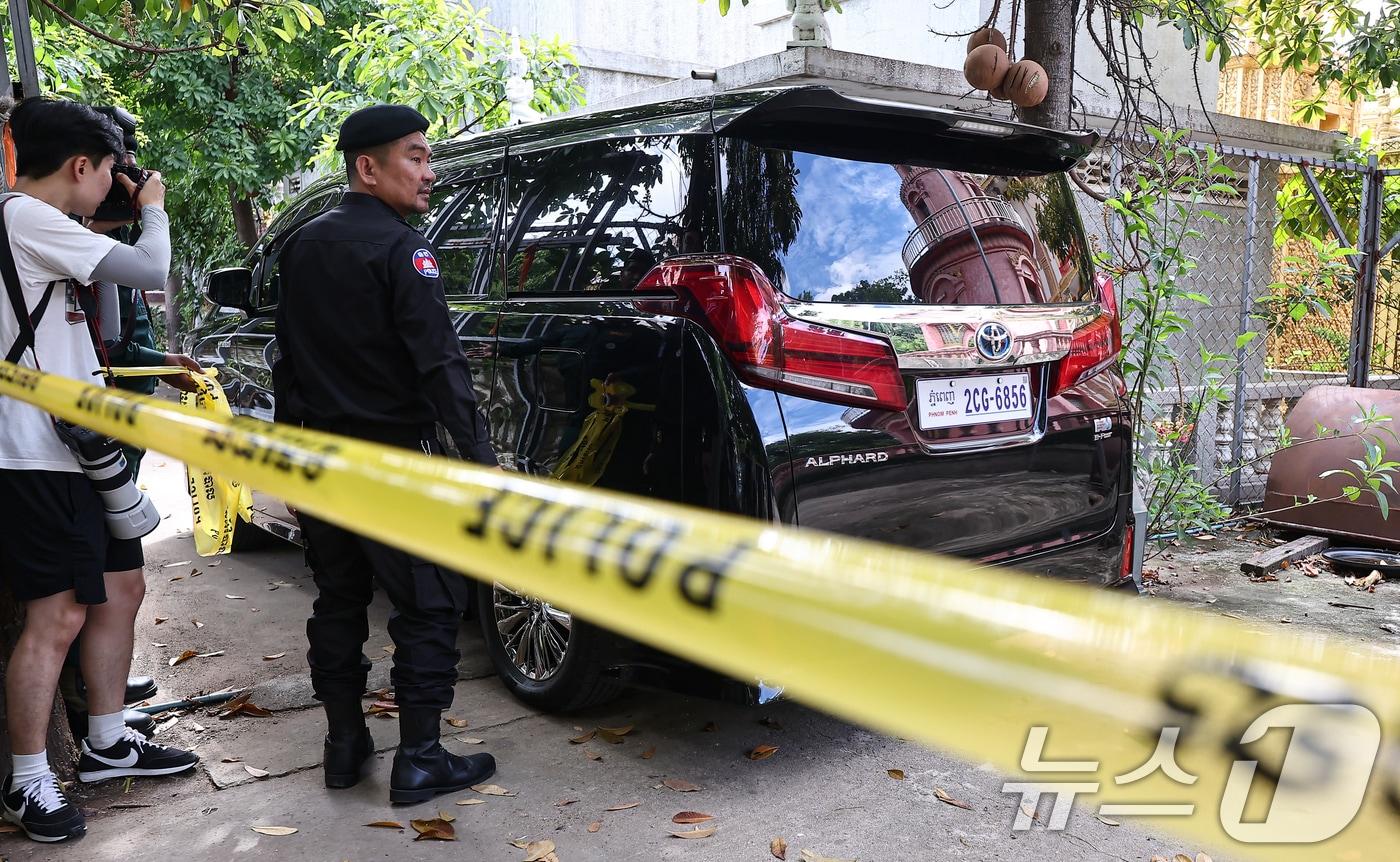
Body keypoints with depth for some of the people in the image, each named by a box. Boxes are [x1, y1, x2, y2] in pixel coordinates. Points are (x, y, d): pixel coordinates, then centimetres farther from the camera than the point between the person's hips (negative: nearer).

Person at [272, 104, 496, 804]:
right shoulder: (398, 248, -13)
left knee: (339, 600, 16)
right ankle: (419, 760, 6)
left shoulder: (302, 246, 11)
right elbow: (438, 361, -21)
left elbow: (290, 358, 16)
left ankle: (344, 745, 25)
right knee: (428, 607, 1)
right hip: (391, 459, -8)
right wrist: (479, 453, -21)